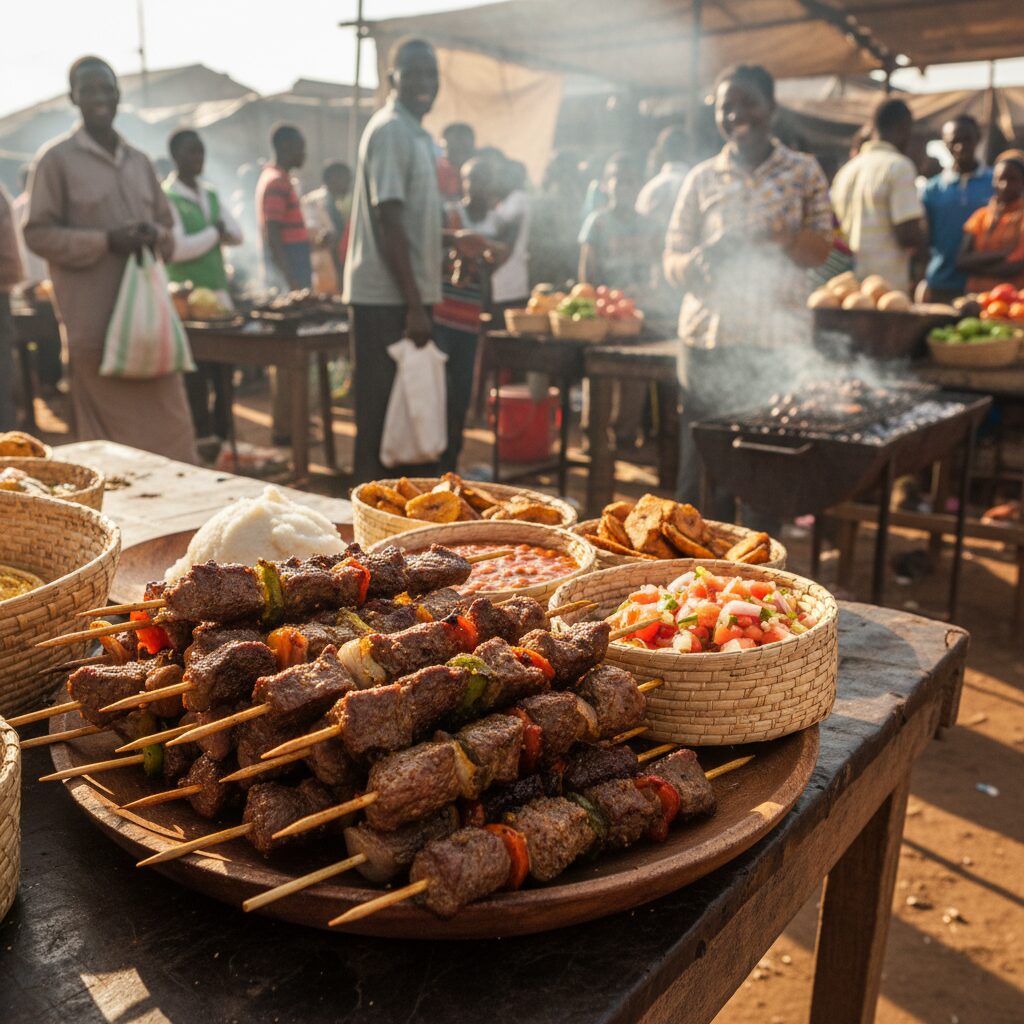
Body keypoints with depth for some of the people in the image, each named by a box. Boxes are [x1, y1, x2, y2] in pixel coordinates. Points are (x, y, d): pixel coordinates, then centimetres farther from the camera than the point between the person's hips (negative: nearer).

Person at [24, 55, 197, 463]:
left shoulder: (139, 161, 15)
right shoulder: (56, 159, -1)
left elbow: (167, 225, 21)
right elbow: (38, 233, -4)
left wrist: (154, 235, -4)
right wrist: (106, 242, -16)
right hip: (96, 322, -5)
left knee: (169, 426, 5)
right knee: (110, 434, -1)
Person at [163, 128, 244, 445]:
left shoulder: (210, 193, 14)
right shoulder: (167, 197, -8)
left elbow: (237, 234, 9)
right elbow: (176, 248, -18)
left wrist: (211, 234, -9)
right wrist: (213, 234, -7)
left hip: (219, 293, 7)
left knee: (224, 372, 9)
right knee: (196, 377, -2)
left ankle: (224, 436, 18)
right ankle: (203, 442, 4)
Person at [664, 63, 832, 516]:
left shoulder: (804, 172, 10)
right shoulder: (702, 179, 11)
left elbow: (819, 250, 4)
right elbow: (672, 261, 9)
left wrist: (770, 233, -16)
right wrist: (697, 261, -15)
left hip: (778, 342, 0)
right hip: (707, 338, 1)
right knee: (700, 466, -1)